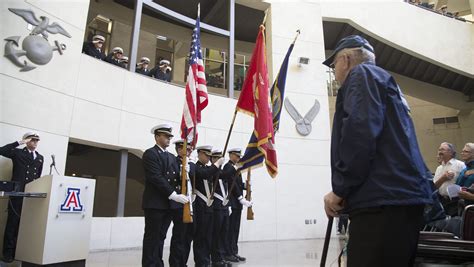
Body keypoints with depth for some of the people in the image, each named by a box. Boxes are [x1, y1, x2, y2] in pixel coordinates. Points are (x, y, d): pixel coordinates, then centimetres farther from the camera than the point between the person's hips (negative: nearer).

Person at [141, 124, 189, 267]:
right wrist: (173, 194, -22)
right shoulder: (150, 153, -6)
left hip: (169, 204, 7)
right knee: (152, 237, 1)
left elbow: (176, 178, 12)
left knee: (161, 237, 12)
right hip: (155, 203, -6)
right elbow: (156, 177, -17)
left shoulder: (171, 157, 18)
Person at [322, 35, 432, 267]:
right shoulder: (385, 83, 29)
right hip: (404, 198, 10)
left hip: (383, 201, -10)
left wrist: (339, 189, -11)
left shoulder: (362, 74, 1)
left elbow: (360, 131, -18)